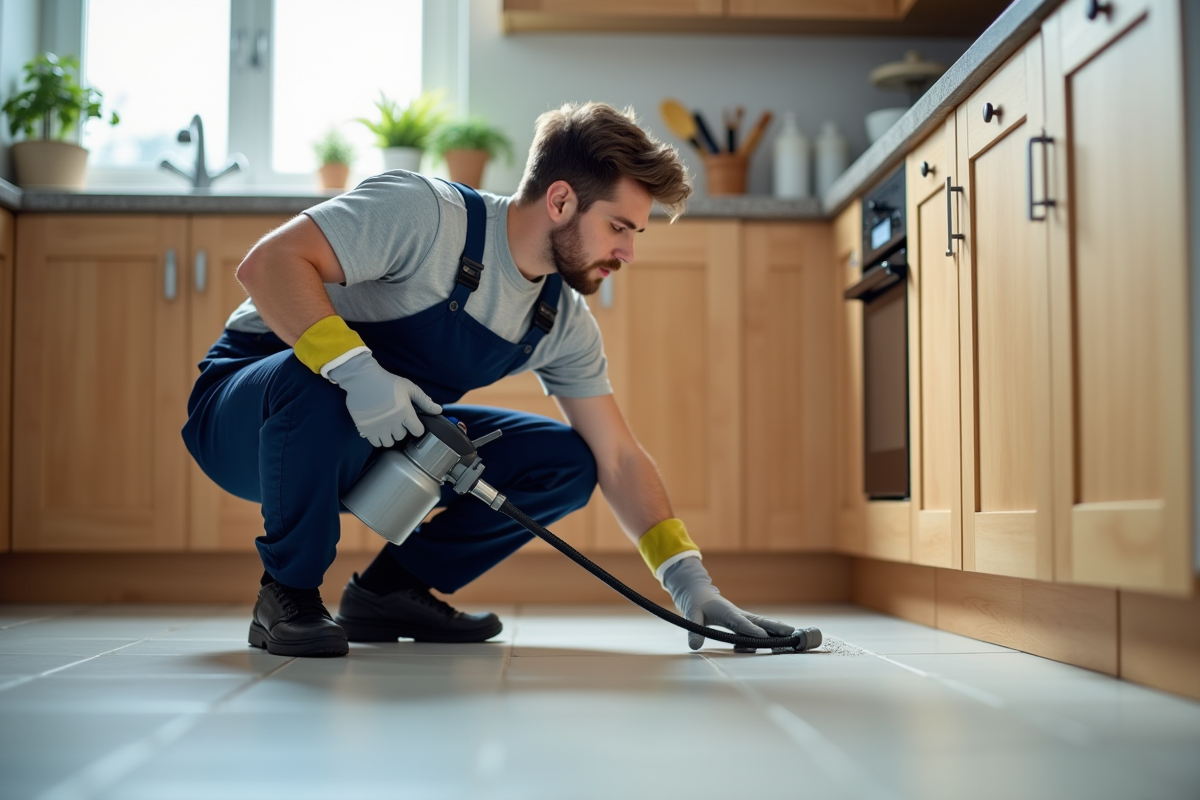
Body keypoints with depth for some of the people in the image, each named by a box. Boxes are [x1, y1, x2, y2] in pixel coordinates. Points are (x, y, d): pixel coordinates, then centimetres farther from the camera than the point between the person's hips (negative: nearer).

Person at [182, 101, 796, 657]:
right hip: (250, 406, -6)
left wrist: (688, 580, -9)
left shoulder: (564, 322, -2)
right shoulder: (424, 214, -25)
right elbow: (267, 263, -31)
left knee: (566, 463, -8)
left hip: (386, 441, 6)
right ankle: (287, 597, -17)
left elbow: (618, 459, 0)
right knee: (317, 388, -42)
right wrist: (354, 367, -44)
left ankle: (391, 590, 2)